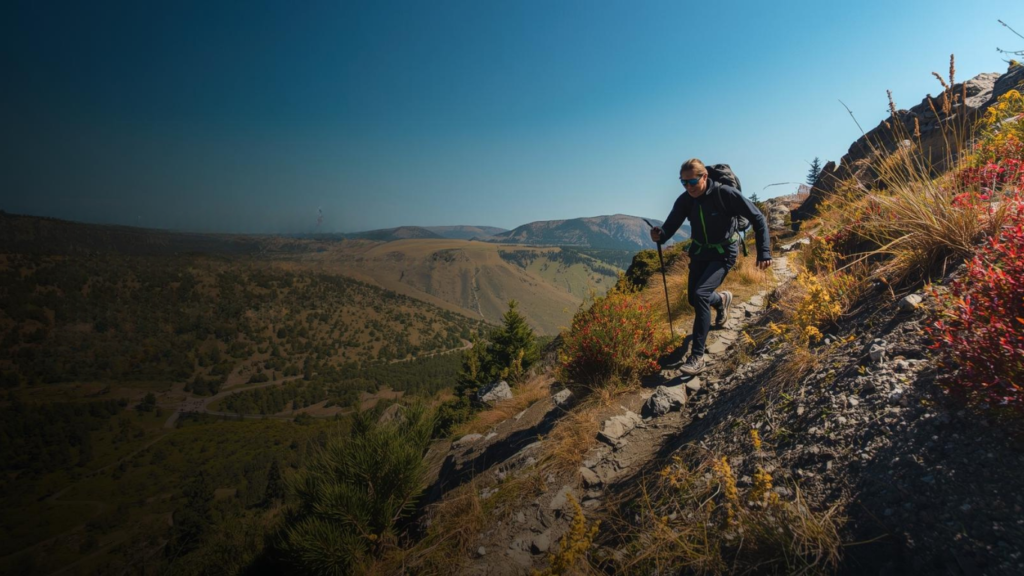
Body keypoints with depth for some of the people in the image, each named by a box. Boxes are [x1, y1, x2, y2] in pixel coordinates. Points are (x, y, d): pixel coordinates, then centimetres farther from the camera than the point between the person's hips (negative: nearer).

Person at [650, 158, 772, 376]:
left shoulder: (725, 193, -23)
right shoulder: (684, 200, -11)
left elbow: (758, 218, -16)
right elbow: (671, 225, -17)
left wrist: (764, 252, -20)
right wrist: (660, 235, -41)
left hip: (724, 253, -5)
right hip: (699, 252, 6)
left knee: (700, 295, -24)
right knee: (693, 299, 14)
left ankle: (697, 357, -19)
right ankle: (722, 299, 53)